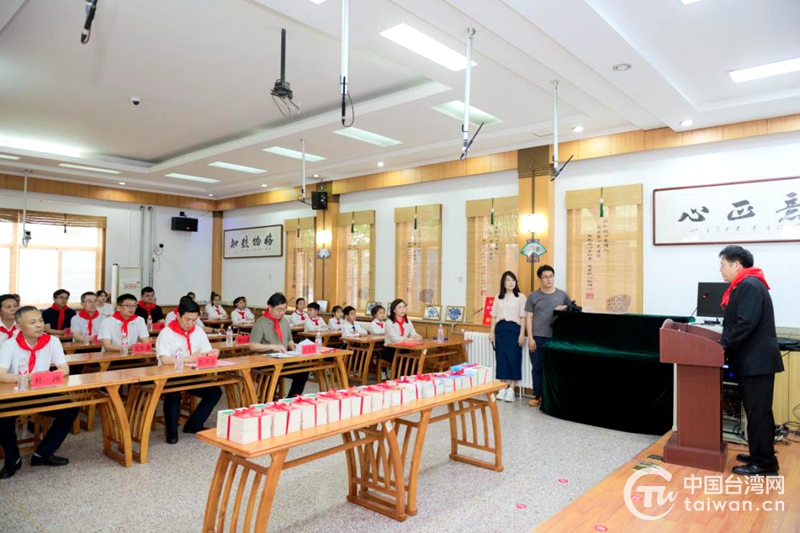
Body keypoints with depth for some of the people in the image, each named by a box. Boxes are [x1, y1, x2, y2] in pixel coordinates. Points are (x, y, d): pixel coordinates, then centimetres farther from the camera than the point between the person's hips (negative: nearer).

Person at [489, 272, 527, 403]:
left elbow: (523, 317, -3)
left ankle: (511, 389, 4)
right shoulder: (498, 298, 11)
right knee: (501, 357, 5)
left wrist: (522, 334, -9)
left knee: (513, 358, -3)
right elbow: (494, 317, 12)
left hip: (514, 329, -3)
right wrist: (491, 332, 7)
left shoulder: (520, 297, 1)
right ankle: (503, 388, 13)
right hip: (500, 329, 3)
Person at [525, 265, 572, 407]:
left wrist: (565, 308, -10)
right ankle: (538, 396, 18)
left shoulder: (563, 295, 5)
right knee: (537, 368, 6)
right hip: (537, 338, 0)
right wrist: (530, 337, -6)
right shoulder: (533, 296, 3)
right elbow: (529, 318, 1)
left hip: (555, 338, 0)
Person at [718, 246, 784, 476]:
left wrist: (723, 345, -18)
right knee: (756, 411, 16)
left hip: (757, 360, -10)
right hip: (752, 359, 10)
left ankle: (764, 462, 5)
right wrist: (724, 342, 10)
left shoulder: (750, 286, -17)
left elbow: (746, 324, -24)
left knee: (758, 412, -3)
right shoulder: (745, 285, 15)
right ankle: (761, 455, 26)